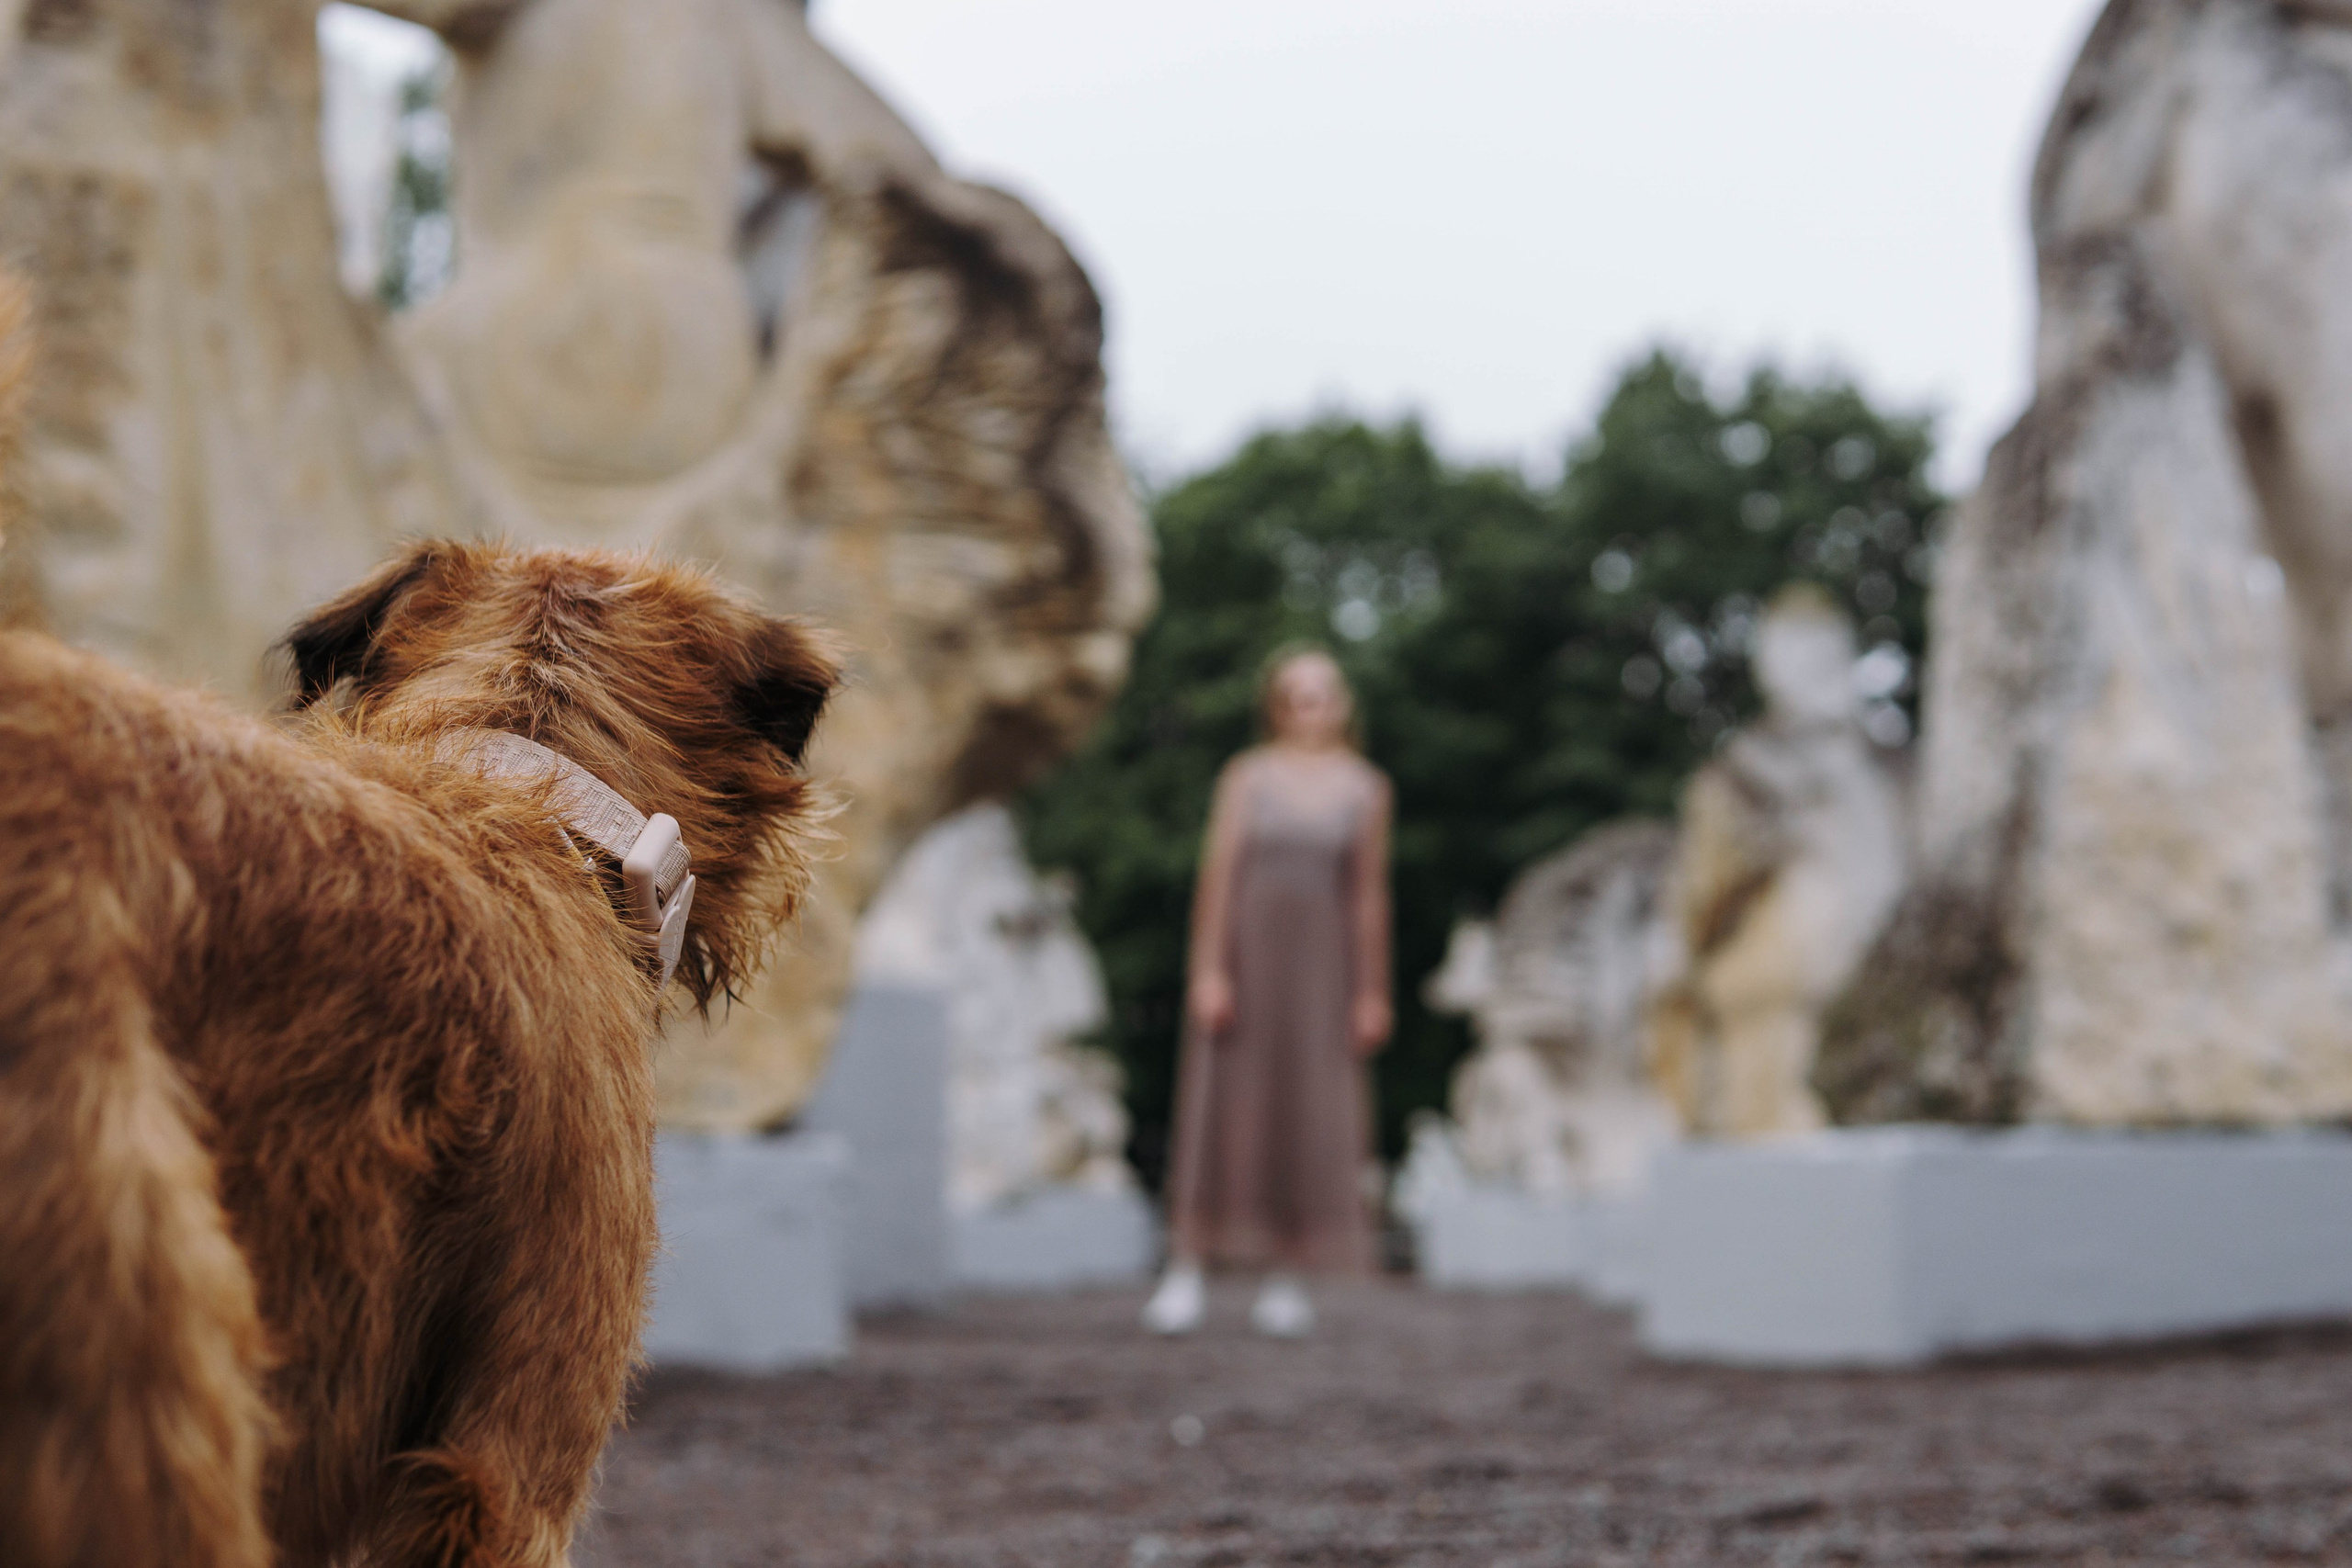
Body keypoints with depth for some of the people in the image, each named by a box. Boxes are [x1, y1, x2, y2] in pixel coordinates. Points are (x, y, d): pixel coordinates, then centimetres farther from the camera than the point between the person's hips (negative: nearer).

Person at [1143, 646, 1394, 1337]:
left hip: (1324, 964, 2)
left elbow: (1370, 893, 8)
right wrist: (1207, 970, -10)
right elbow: (1218, 873, -2)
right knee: (1220, 1110, -5)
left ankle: (1287, 1281, 8)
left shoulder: (1365, 789, 7)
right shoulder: (1248, 776, 1)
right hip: (1245, 950, -2)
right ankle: (1186, 1275, -3)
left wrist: (1371, 992, 6)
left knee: (1310, 1118, 1)